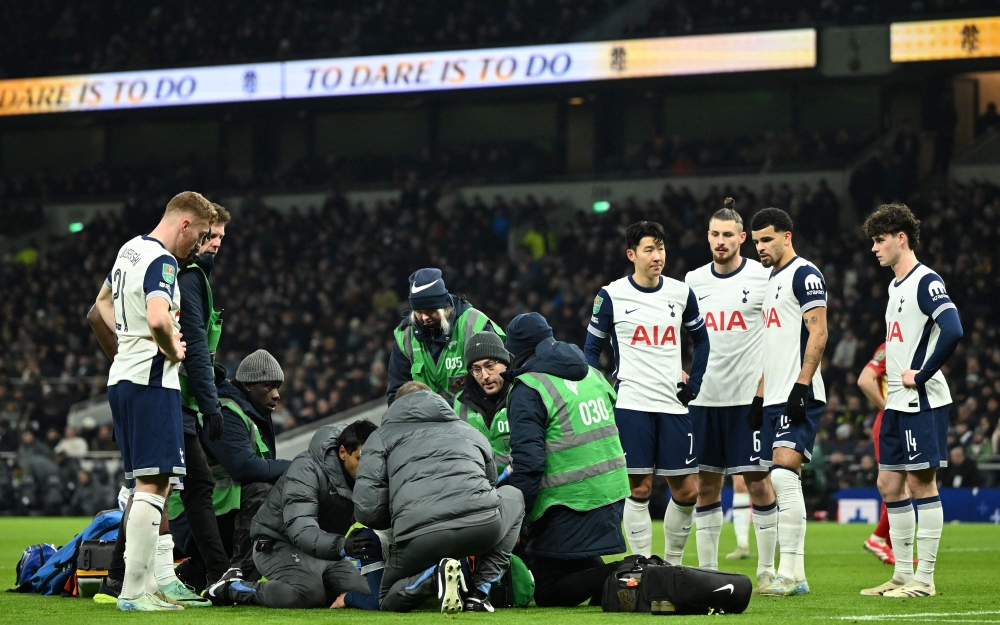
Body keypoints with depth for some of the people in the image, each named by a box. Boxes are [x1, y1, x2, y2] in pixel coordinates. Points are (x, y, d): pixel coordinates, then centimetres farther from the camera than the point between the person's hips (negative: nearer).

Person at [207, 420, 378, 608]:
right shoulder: (307, 469, -26)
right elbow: (301, 530, -37)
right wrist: (341, 546, -55)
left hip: (325, 548, 8)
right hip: (279, 543, -8)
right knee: (309, 595, -32)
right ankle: (231, 589, -10)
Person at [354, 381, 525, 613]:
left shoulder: (382, 436, 23)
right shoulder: (470, 431, 33)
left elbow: (367, 509, 9)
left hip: (419, 537, -1)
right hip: (484, 525, 1)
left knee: (388, 600, 29)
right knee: (513, 498, 38)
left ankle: (435, 576, -6)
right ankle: (478, 592, 19)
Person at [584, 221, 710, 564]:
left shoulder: (682, 293, 8)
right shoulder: (611, 295, 0)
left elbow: (702, 340, 21)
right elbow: (591, 348, 7)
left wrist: (693, 383, 11)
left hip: (673, 405, 3)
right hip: (631, 405, -3)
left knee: (687, 490, 0)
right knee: (639, 489, -3)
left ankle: (673, 564, 15)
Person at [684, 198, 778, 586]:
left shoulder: (763, 277, -3)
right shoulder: (694, 281, 11)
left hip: (749, 397, -4)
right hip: (703, 397, 4)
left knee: (758, 482, -3)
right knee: (706, 485, 6)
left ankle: (766, 569, 5)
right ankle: (706, 571, 12)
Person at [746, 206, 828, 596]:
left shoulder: (804, 275, -7)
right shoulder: (772, 280, 22)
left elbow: (818, 334, -15)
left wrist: (802, 385, -21)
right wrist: (759, 396, 22)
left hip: (798, 397, -10)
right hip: (776, 398, 10)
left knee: (784, 475, -19)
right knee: (780, 486, 6)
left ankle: (792, 574, -20)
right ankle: (790, 575, 7)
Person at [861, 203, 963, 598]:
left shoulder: (925, 281, -13)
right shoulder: (895, 286, 17)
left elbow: (953, 331, -26)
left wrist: (921, 376, -20)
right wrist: (893, 379, 15)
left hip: (922, 401, -10)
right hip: (897, 403, 10)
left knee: (920, 483, -6)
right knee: (889, 485, 10)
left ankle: (925, 578, -3)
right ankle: (903, 574, 16)